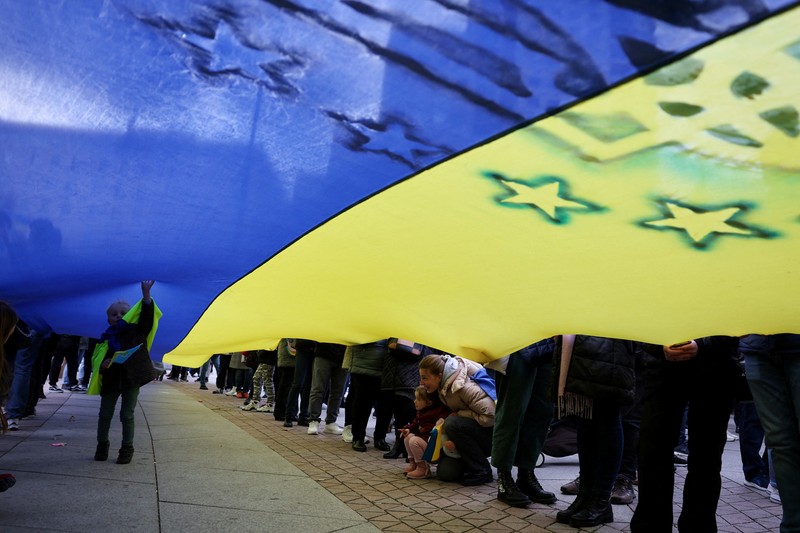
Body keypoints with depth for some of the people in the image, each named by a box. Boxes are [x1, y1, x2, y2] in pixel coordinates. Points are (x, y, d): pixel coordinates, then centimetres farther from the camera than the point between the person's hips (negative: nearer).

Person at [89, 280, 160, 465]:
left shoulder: (136, 331, 0)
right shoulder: (106, 339, 4)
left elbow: (146, 315, -14)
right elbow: (96, 361, 5)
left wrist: (146, 294, -25)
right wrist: (102, 365, -18)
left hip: (131, 379, -2)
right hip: (110, 379, 3)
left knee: (127, 415, 4)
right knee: (105, 414, 13)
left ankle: (127, 448, 16)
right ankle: (102, 445, 32)